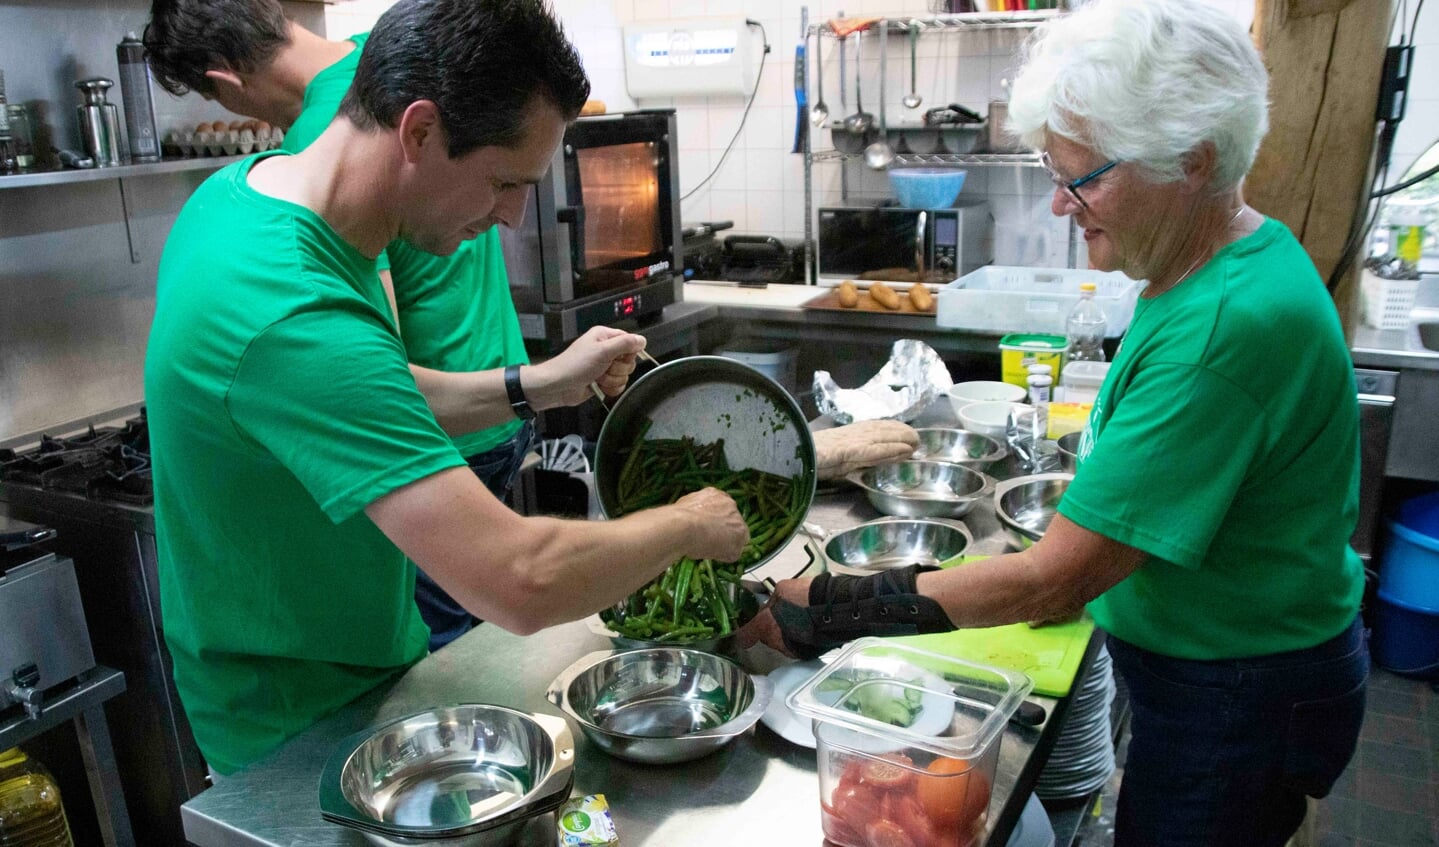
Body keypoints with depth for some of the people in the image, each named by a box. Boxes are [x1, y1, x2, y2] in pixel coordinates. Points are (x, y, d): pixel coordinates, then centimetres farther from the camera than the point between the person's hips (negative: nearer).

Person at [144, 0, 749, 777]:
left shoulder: (251, 186, -6)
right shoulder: (296, 320, -37)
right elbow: (520, 585, -41)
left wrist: (537, 386, -2)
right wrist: (689, 525, -23)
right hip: (305, 735, -8)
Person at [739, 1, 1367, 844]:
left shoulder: (1230, 325, -33)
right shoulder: (1221, 260, -2)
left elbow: (1052, 582, -31)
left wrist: (829, 612, -27)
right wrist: (1082, 566, 5)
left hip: (1241, 701, -8)